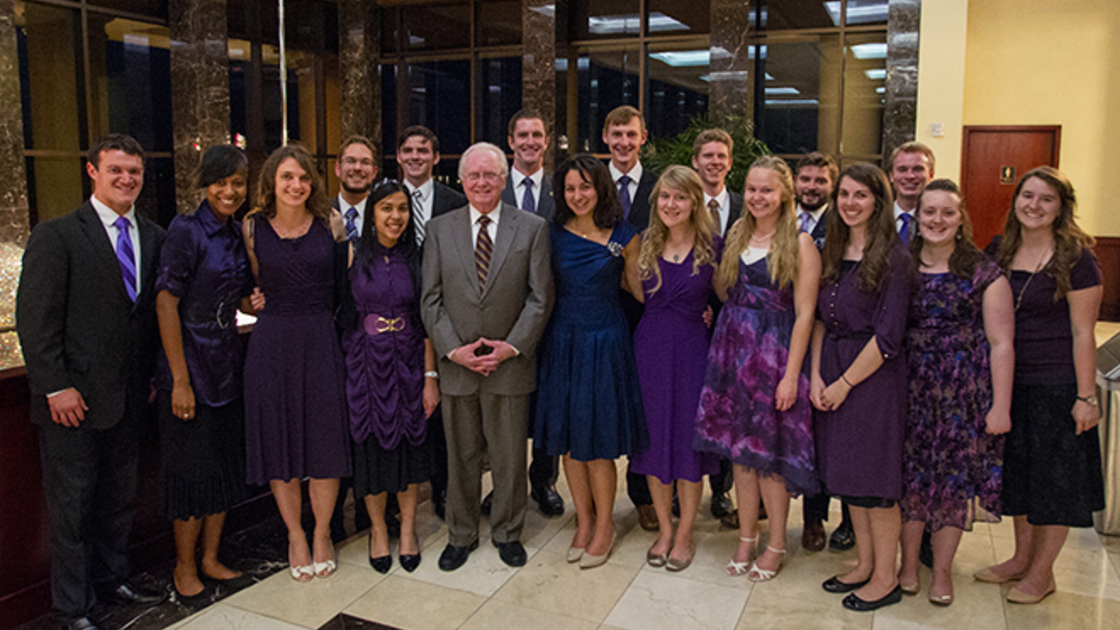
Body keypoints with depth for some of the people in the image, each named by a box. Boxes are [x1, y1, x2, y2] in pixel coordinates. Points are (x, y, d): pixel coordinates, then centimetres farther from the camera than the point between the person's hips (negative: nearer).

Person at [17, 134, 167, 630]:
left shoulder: (153, 237, 8)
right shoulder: (56, 236, -8)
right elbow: (35, 319, -11)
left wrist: (151, 376, 7)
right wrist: (56, 387, -15)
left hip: (129, 397, 5)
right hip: (73, 398, -5)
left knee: (120, 497, 18)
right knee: (71, 505, 6)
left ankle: (112, 578, 36)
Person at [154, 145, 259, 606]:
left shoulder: (239, 233, 8)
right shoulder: (186, 230, -13)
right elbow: (166, 304, -17)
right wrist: (180, 381, -19)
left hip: (228, 361, 7)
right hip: (191, 363, -7)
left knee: (227, 466, 14)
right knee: (194, 469, 3)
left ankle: (211, 560, 29)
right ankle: (185, 571, 21)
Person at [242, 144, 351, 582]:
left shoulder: (330, 223, 1)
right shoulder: (252, 227, 1)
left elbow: (342, 282, 7)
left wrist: (316, 313, 3)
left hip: (321, 340, 0)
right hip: (272, 343, 0)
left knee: (325, 439, 3)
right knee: (279, 441, 7)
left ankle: (322, 533, 24)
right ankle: (295, 536, 25)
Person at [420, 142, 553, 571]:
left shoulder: (532, 228, 1)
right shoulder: (439, 229, 5)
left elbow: (540, 297, -2)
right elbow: (431, 299, 3)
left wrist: (512, 346, -12)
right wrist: (453, 349, -9)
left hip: (510, 363, -1)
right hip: (455, 363, 1)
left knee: (510, 455, 9)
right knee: (461, 455, 13)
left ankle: (507, 532, 29)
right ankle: (461, 535, 30)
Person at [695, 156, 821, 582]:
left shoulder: (799, 244, -8)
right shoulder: (737, 236, 10)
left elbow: (804, 313, -12)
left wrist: (791, 375, -15)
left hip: (774, 355, -5)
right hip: (732, 350, 5)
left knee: (769, 453, 2)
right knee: (739, 449, 11)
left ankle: (776, 546, 20)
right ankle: (746, 539, 26)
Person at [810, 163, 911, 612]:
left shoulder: (893, 257, -11)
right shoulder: (832, 251, 9)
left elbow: (888, 336, -15)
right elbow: (820, 317, 8)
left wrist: (845, 382, -12)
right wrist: (816, 375, -3)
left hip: (874, 373, -7)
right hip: (832, 372, 7)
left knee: (874, 476, 2)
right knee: (846, 473, 14)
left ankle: (885, 578, 18)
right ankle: (865, 564, 29)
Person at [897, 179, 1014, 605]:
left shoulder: (984, 274, -3)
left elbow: (1001, 344, -4)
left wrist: (1001, 406, -8)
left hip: (964, 391, -2)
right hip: (910, 387, 2)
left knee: (955, 475, 5)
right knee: (910, 472, 6)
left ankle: (942, 570, 23)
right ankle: (908, 565, 23)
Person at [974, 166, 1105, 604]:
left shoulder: (1075, 259, -11)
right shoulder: (998, 251, 5)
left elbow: (1082, 333, -11)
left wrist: (1085, 396, -13)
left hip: (1057, 386, -5)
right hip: (1008, 383, 5)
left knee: (1054, 478, 6)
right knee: (1017, 473, 16)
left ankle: (1042, 572, 22)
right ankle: (1021, 557, 33)